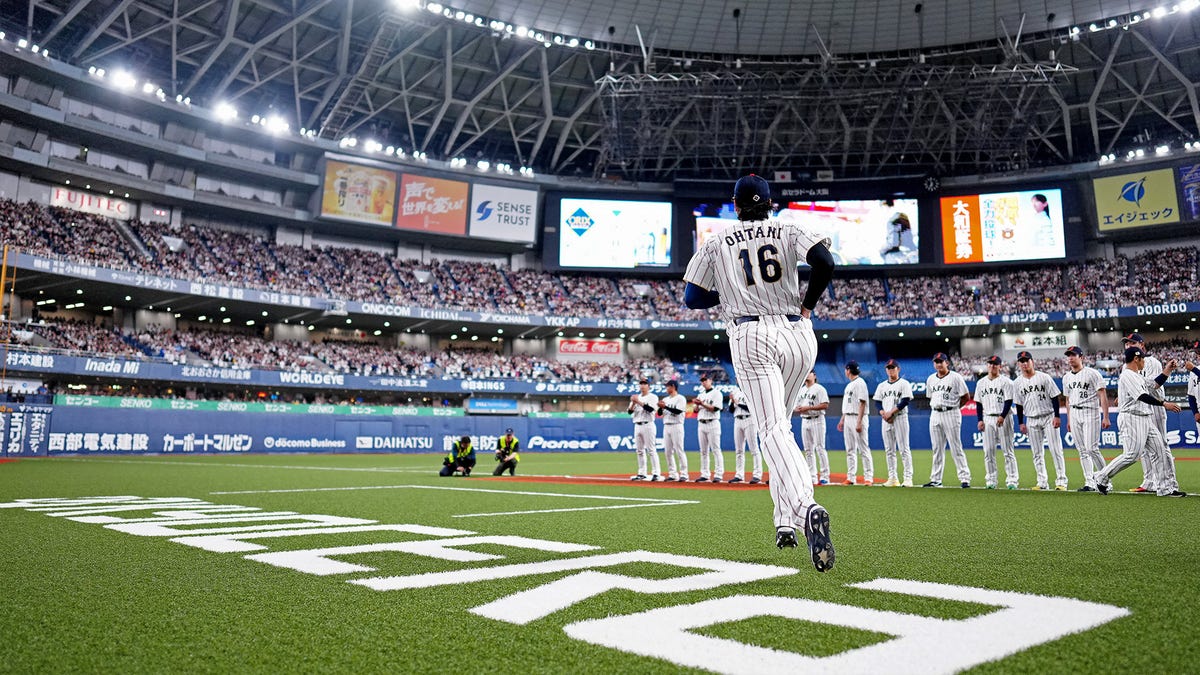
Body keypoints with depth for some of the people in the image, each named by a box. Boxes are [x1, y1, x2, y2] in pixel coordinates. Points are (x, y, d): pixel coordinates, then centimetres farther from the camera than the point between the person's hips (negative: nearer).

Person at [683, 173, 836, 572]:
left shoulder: (717, 244, 11)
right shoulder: (789, 232, 11)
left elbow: (692, 299, 11)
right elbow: (824, 261, -8)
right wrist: (807, 304, 6)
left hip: (750, 337, -2)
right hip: (797, 334, 3)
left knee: (773, 429, -13)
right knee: (780, 422, 19)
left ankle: (806, 508, -39)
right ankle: (786, 521, 15)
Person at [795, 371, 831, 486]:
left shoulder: (819, 389, -4)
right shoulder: (801, 390, 19)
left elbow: (825, 405, -14)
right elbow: (797, 406, 21)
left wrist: (808, 408, -18)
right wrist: (797, 409, -3)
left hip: (817, 420, -7)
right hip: (804, 421, 7)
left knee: (819, 448, -9)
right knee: (808, 450, 6)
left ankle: (824, 476, -4)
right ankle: (812, 477, 11)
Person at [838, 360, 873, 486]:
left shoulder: (860, 383, -10)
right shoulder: (849, 385, 18)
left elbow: (862, 404, -17)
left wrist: (859, 422, -22)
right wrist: (842, 420, 19)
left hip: (858, 418, -10)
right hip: (848, 419, 10)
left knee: (863, 449, -8)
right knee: (850, 450, 9)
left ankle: (868, 477, -5)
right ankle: (851, 477, 13)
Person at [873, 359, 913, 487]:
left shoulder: (904, 384, 0)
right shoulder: (882, 385, 16)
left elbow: (906, 401, -10)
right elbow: (877, 402, 13)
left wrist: (891, 412, -15)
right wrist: (883, 413, -6)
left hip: (900, 418, -5)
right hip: (885, 420, 6)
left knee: (904, 449, -8)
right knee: (889, 450, 6)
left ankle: (908, 478, -8)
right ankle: (892, 478, 10)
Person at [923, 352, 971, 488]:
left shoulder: (955, 377, -4)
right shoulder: (930, 379, 13)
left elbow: (966, 396, -2)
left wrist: (954, 407, -1)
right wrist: (934, 407, 8)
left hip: (951, 414, -6)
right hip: (935, 415, 6)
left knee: (956, 448, -7)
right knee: (937, 449, 9)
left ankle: (965, 478, -2)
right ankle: (935, 479, 13)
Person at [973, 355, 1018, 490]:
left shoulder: (1005, 381, -2)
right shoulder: (981, 383, 12)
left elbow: (1009, 401, -9)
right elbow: (978, 403, 13)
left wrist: (1002, 417, -21)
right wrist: (980, 420, 4)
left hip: (1004, 418, -4)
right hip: (987, 419, 4)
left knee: (1008, 450, -4)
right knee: (988, 451, 3)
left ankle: (1012, 480, 0)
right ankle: (991, 480, 9)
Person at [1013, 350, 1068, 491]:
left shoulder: (1044, 377, -4)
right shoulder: (1017, 383, 5)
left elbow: (1054, 397, -4)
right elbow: (1018, 404, 10)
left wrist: (1057, 416, -11)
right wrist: (1021, 423, 6)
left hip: (1049, 417, -3)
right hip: (1032, 421, 3)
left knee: (1055, 450, -6)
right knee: (1037, 453, 6)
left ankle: (1061, 481, -1)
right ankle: (1042, 483, 11)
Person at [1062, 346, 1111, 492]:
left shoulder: (1092, 373, -5)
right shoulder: (1066, 377, 14)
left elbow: (1103, 395, -10)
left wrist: (1105, 417, -17)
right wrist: (1068, 420, 18)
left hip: (1090, 412, -6)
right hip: (1074, 414, 6)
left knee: (1092, 448, -13)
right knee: (1082, 450, 5)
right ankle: (1090, 482, 8)